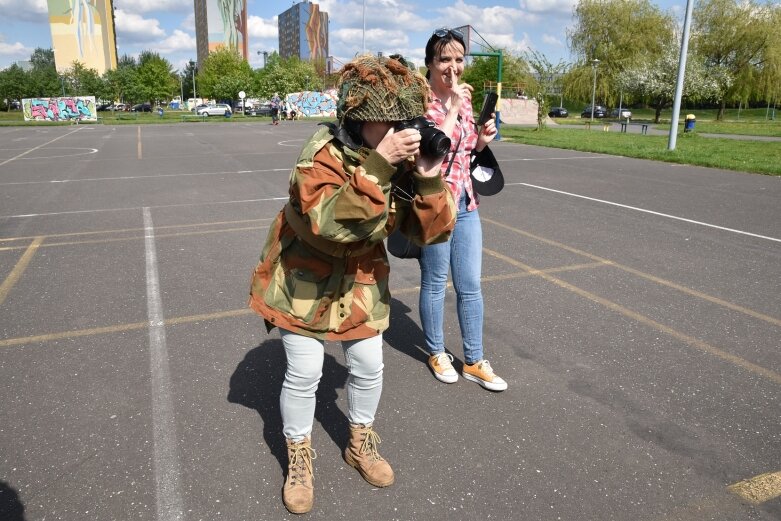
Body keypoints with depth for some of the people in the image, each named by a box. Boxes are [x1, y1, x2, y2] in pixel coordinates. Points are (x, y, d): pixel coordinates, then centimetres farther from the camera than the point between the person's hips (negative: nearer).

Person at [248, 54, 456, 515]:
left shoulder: (404, 161, -12)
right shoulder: (324, 155, -28)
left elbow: (432, 232, -14)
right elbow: (333, 222, -44)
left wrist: (429, 181, -30)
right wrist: (378, 165, -46)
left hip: (361, 281, 5)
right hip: (304, 277, -4)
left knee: (369, 366, 9)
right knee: (305, 373, 0)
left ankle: (361, 443, 37)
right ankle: (300, 458, 27)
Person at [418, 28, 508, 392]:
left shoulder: (463, 100, 9)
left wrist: (482, 140, 0)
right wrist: (453, 108, -20)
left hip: (466, 203, 7)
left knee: (470, 286, 11)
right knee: (435, 283, 9)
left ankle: (474, 361, 25)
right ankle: (436, 353, 30)